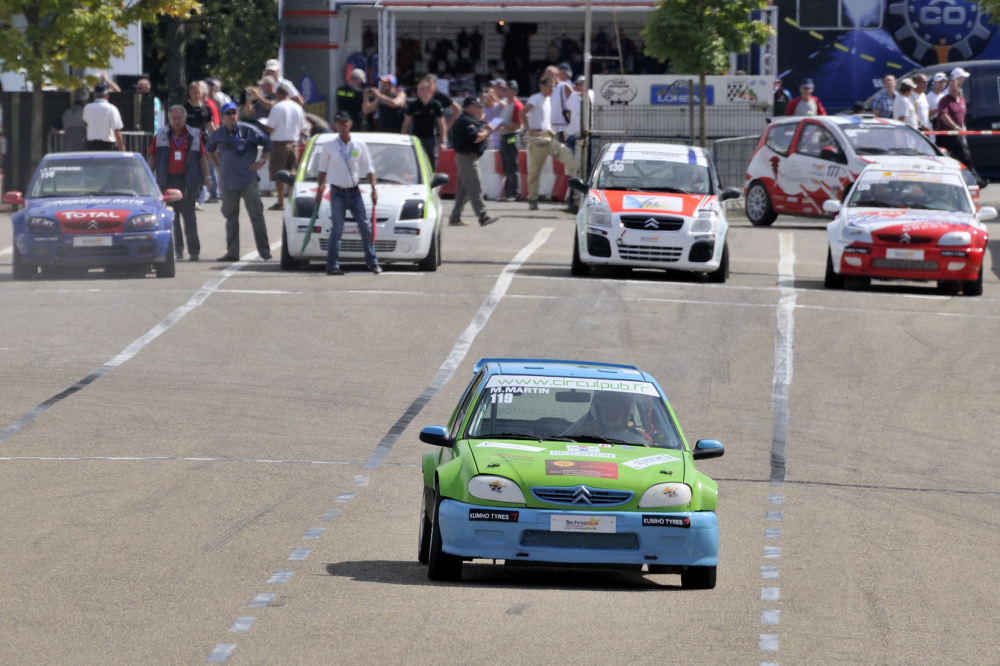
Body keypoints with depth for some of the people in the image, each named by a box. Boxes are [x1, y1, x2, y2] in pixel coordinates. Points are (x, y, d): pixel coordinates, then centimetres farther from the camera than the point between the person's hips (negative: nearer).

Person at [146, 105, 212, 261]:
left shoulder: (194, 135, 5)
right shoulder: (161, 135, 8)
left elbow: (202, 157, 8)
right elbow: (152, 157, 11)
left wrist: (206, 177, 3)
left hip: (188, 180, -2)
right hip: (167, 180, 2)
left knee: (189, 216, -3)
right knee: (172, 216, 4)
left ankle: (194, 250, -2)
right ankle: (177, 248, 11)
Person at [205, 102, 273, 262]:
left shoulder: (249, 130, -3)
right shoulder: (217, 135, 7)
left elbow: (267, 143, 7)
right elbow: (209, 150, 26)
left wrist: (262, 162, 1)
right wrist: (218, 166, 15)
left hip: (248, 181, -3)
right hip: (227, 182, 3)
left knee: (256, 215, -6)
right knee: (231, 217, 6)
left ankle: (265, 251, -1)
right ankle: (232, 252, 11)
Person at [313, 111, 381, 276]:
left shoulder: (359, 145, 4)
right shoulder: (329, 146, 0)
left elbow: (368, 169, 9)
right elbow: (322, 170, 8)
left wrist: (374, 188, 1)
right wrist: (319, 190, 4)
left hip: (354, 192, 2)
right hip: (337, 193, -2)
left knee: (365, 227, -1)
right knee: (336, 230, -6)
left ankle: (372, 262, 8)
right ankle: (332, 265, -2)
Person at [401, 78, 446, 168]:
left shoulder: (435, 106, 0)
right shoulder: (413, 105, 1)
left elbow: (441, 125, 5)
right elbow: (406, 124, 6)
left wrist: (443, 142, -1)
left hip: (430, 139, 0)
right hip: (416, 139, 0)